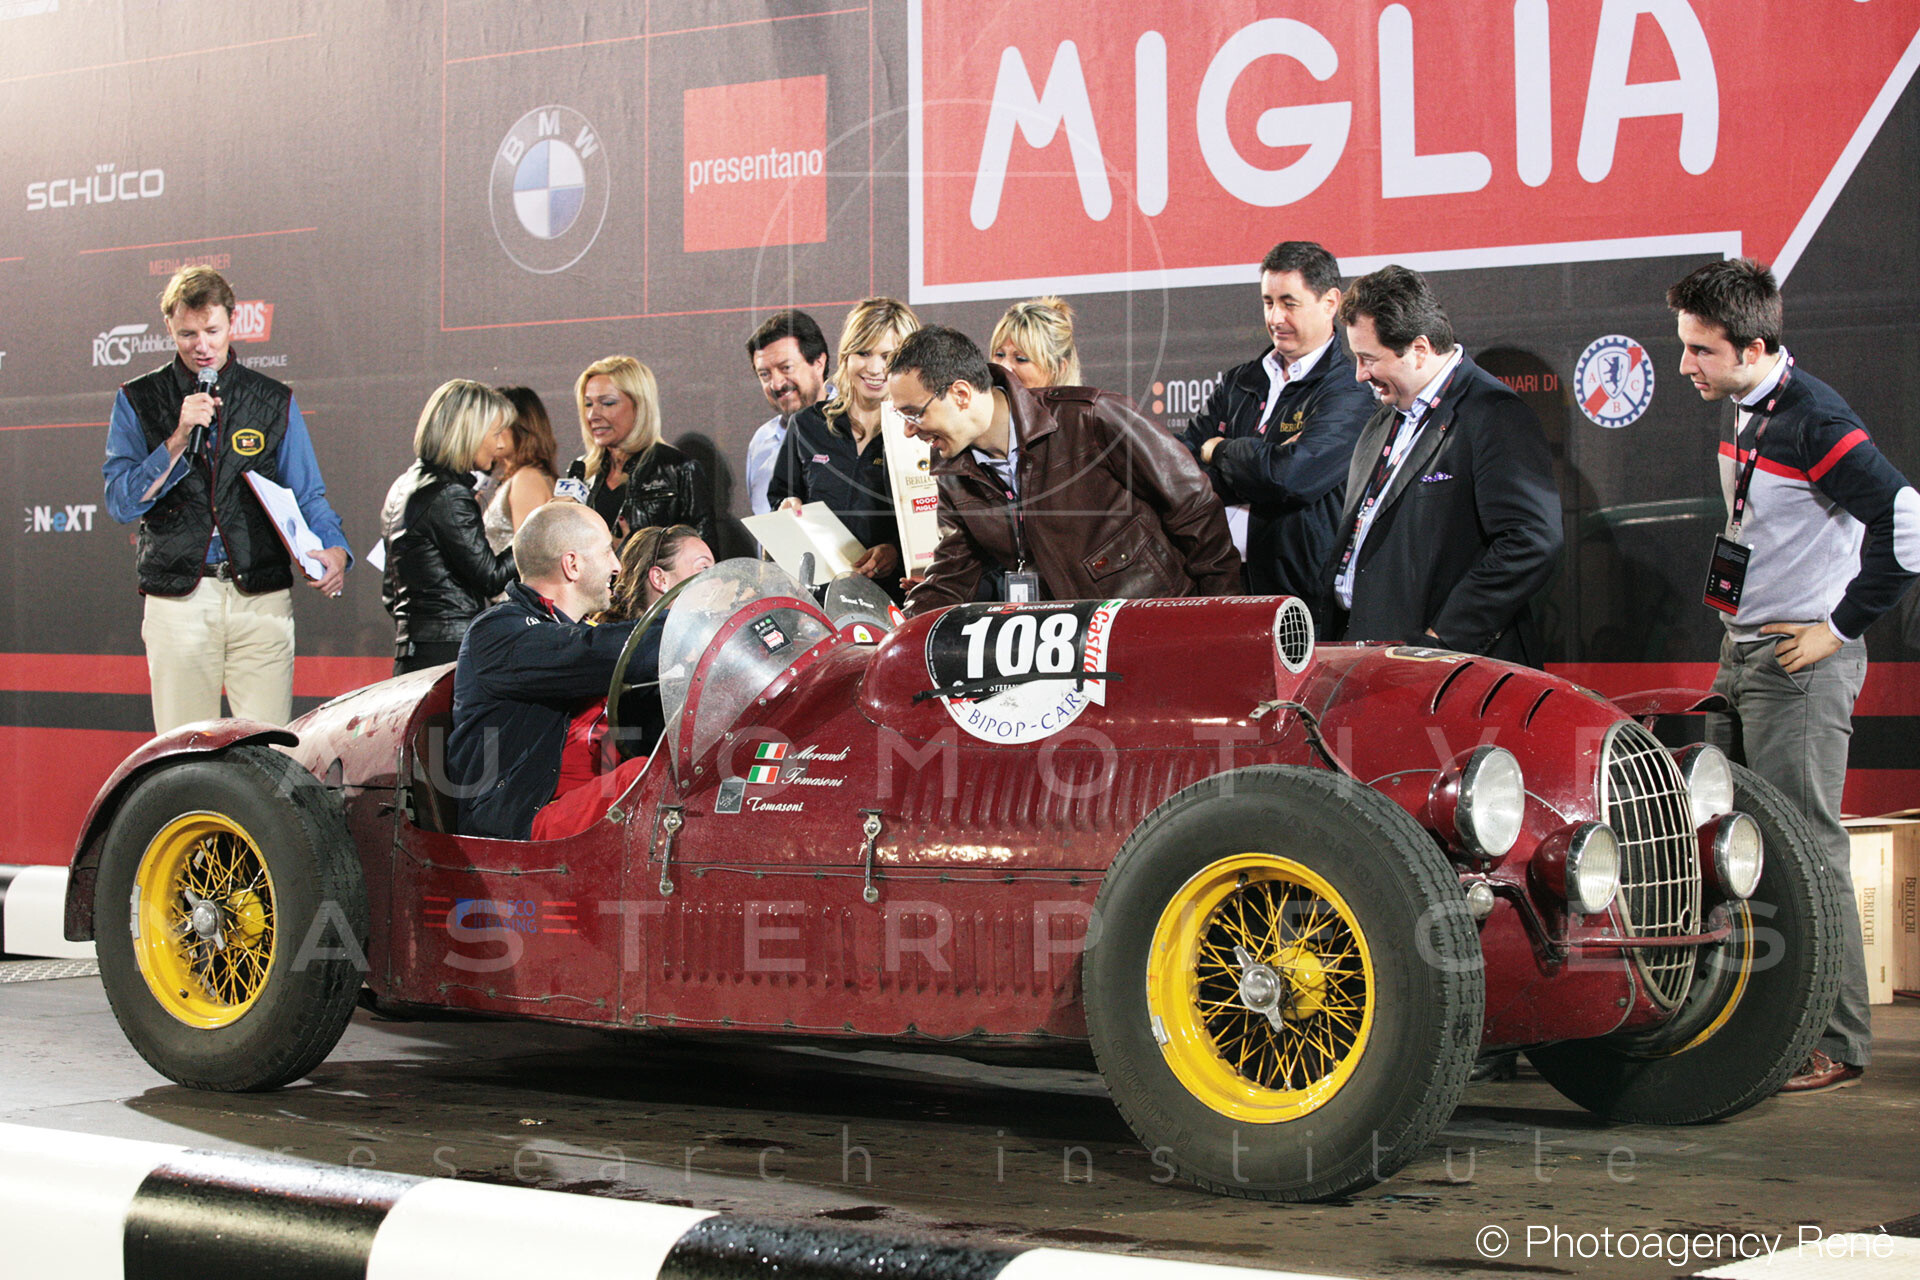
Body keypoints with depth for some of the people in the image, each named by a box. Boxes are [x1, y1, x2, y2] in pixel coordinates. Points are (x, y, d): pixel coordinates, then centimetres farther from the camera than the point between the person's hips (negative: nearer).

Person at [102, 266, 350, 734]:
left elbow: (307, 496, 10)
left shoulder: (274, 401, 12)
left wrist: (333, 550, -10)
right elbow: (120, 502, 2)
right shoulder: (138, 401, 9)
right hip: (178, 601, 0)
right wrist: (179, 439, -10)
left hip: (261, 597, 0)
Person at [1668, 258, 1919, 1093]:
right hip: (1742, 655, 10)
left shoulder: (1814, 421, -17)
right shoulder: (1744, 415, 11)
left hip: (1800, 664, -9)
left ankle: (1837, 1044, 0)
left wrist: (1842, 627, -16)